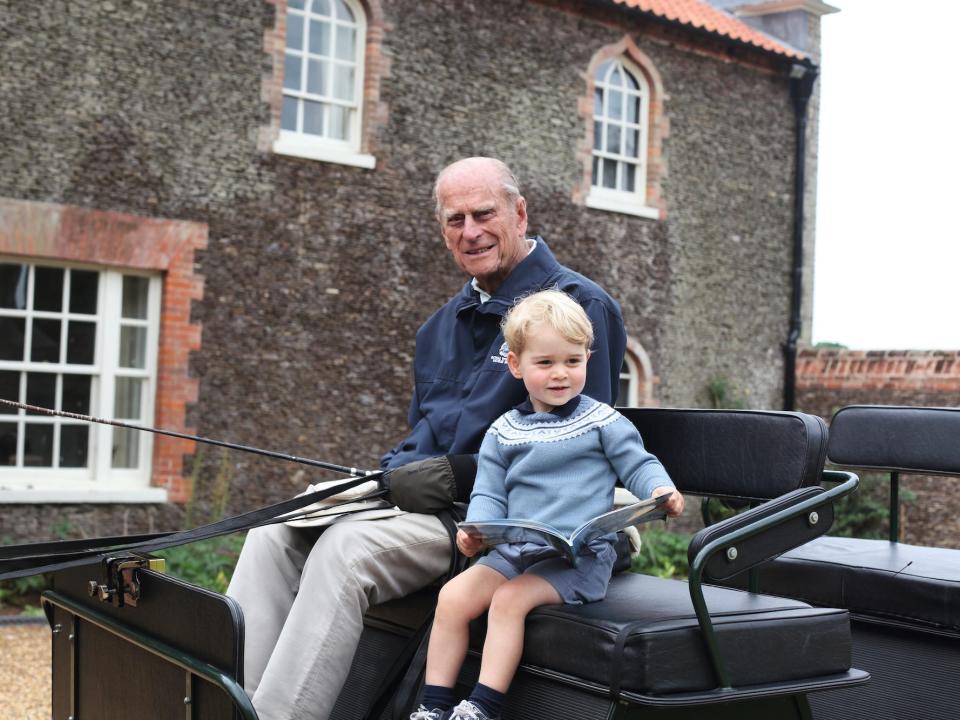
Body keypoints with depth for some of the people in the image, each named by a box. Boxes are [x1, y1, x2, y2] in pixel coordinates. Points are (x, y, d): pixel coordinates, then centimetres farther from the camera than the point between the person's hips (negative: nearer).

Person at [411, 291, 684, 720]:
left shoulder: (602, 422, 2)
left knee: (509, 599, -25)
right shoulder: (502, 433, 11)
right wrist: (476, 530, -10)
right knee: (453, 596, -12)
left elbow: (639, 466, 2)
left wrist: (661, 492, -20)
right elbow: (489, 495, 10)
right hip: (514, 550, 5)